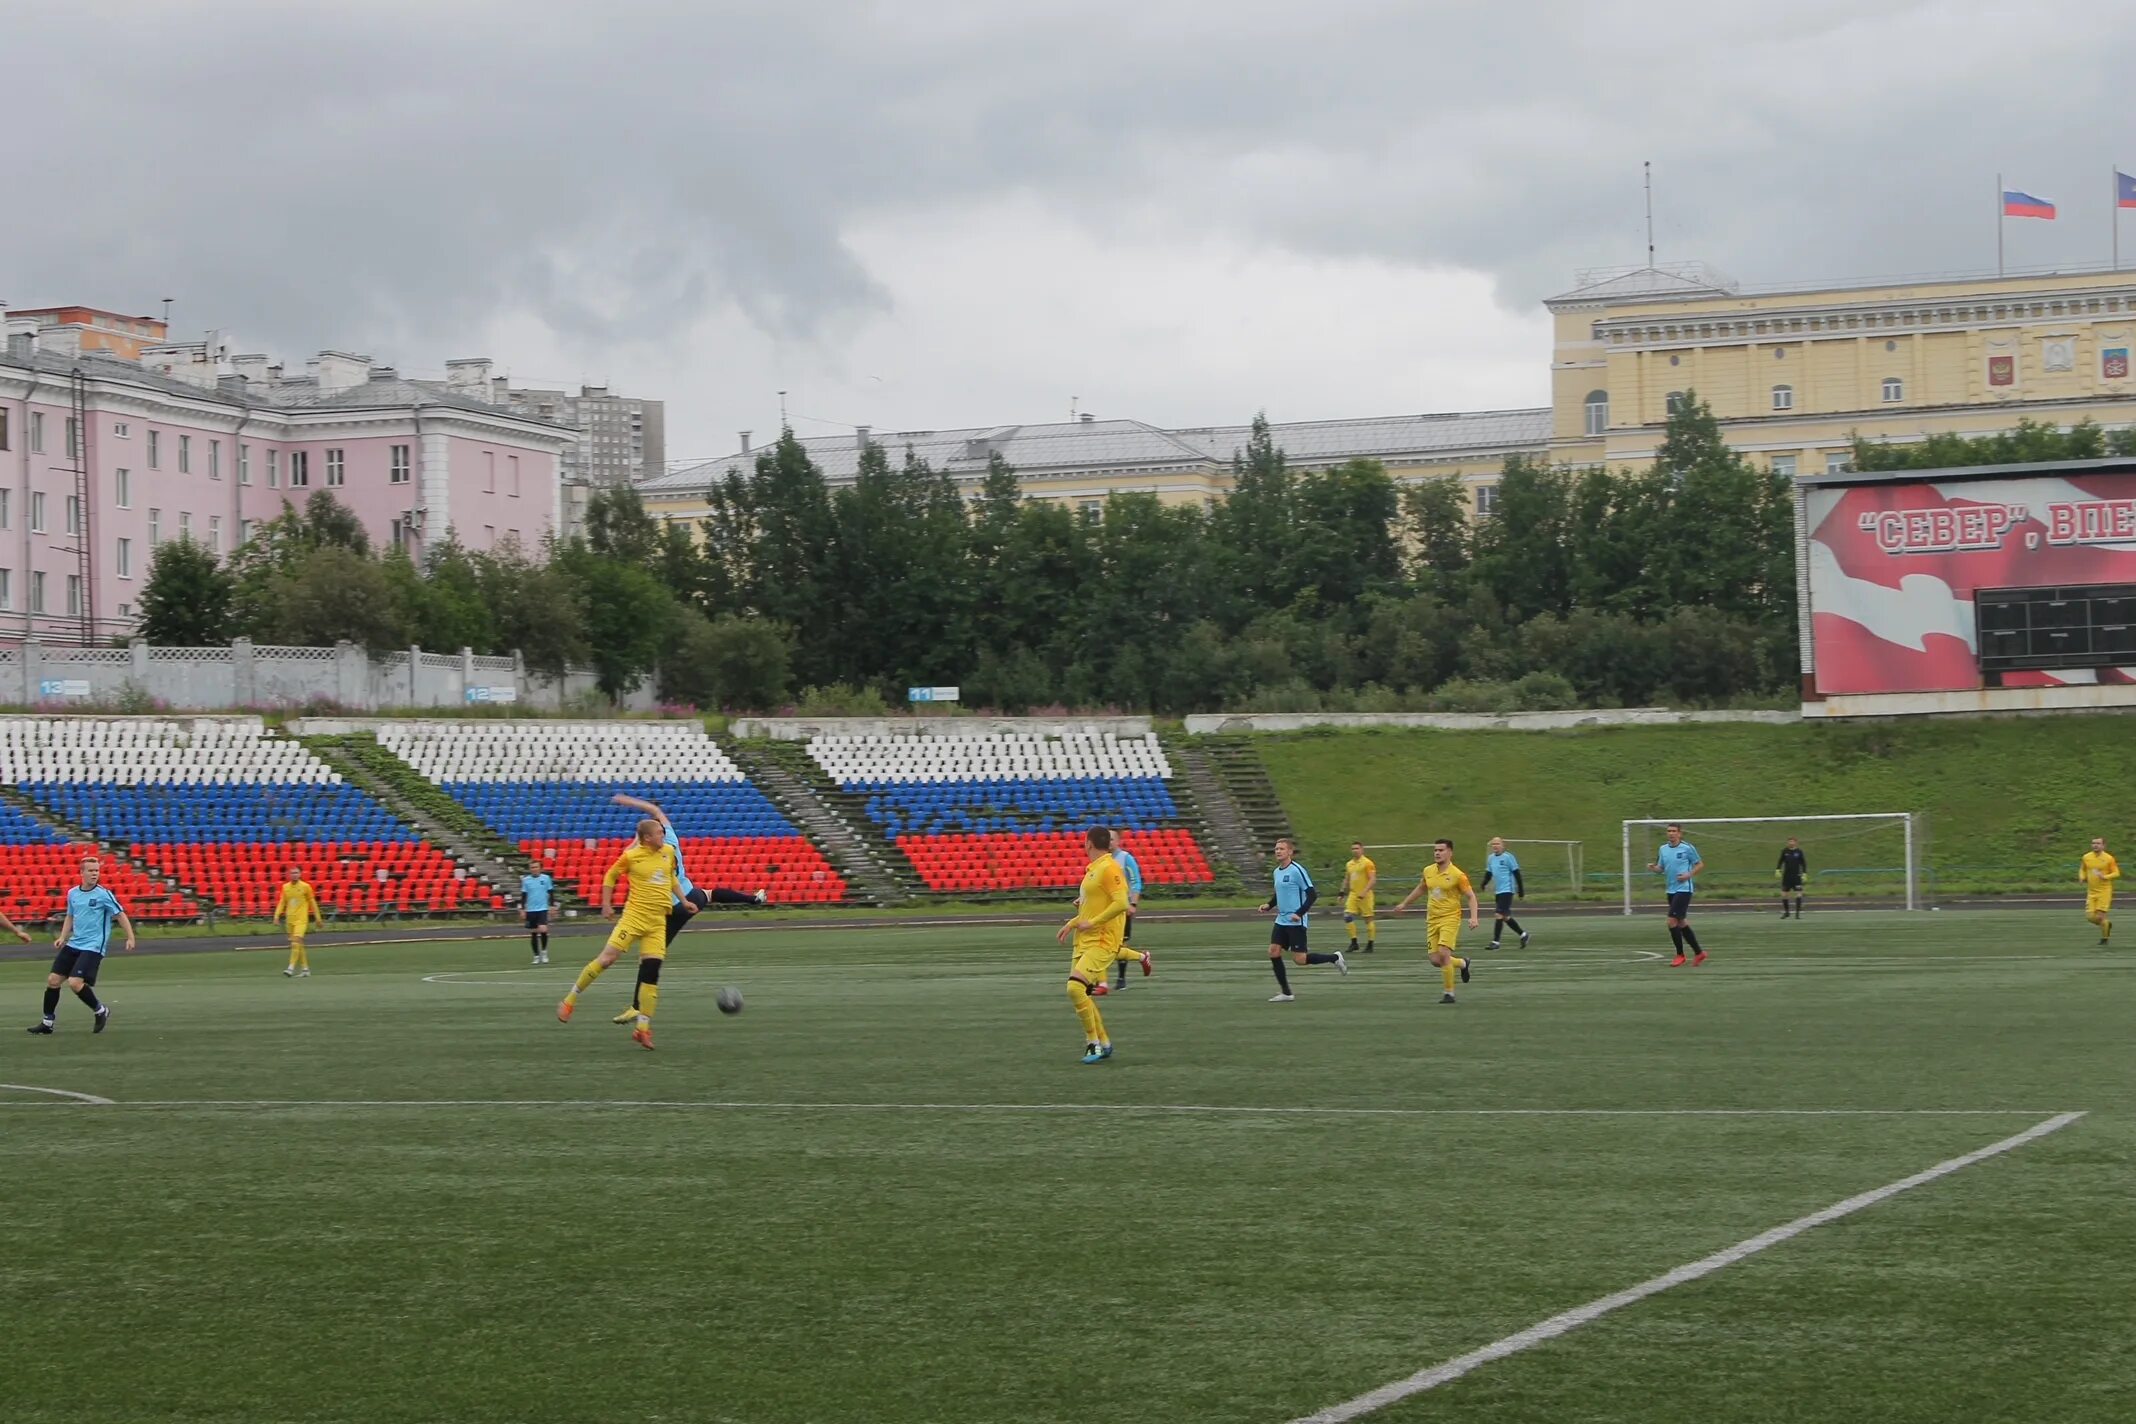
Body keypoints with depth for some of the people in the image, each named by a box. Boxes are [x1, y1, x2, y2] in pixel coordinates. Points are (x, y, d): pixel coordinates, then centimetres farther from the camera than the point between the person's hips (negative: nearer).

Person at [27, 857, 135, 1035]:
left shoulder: (104, 894, -10)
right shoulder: (72, 894, 7)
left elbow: (120, 915, -5)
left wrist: (130, 938, -11)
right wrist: (62, 937, 9)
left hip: (93, 947, -6)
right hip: (73, 945, 6)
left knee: (75, 982, -20)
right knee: (53, 980, 3)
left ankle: (101, 1010, 4)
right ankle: (47, 1022, 16)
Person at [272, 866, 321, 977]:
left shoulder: (305, 886, -2)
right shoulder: (285, 887, 8)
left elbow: (312, 902, 4)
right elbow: (282, 902, 11)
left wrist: (318, 918, 5)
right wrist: (276, 916, 0)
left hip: (301, 919, -5)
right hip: (289, 919, 5)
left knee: (296, 942, -18)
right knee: (297, 945, 9)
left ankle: (291, 968, -23)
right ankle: (305, 969, 18)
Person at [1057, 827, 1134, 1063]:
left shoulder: (1109, 868, -13)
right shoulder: (1093, 869, 16)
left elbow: (1121, 903, -24)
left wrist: (1092, 923, -21)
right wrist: (1071, 924, 21)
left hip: (1102, 942, -10)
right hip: (1085, 941, 10)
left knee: (1075, 987, -21)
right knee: (1081, 994, 9)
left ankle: (1093, 1041, -8)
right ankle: (1103, 1043, 21)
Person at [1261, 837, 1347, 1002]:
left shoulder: (1297, 870, -14)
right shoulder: (1277, 872, 10)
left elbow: (1312, 894, -15)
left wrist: (1300, 913, -22)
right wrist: (1269, 905, 8)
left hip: (1296, 922, -8)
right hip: (1281, 920, 8)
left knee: (1300, 959, -7)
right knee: (1273, 951, -3)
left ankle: (1335, 958, 16)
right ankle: (1285, 993, 6)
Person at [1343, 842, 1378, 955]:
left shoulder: (1367, 863, -8)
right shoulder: (1349, 864, 13)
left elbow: (1373, 880, -14)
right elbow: (1346, 880, 22)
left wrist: (1364, 892, -23)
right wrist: (1342, 893, 13)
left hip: (1365, 895, -6)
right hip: (1353, 895, 6)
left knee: (1368, 919, 1)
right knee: (1348, 916, -7)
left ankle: (1370, 945, 8)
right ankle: (1354, 942, 1)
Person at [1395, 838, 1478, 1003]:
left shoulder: (1457, 875, -10)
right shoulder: (1428, 871, 7)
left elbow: (1471, 896, -6)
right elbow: (1420, 889, 25)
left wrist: (1473, 917, -19)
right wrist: (1404, 904, 31)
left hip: (1450, 919, -6)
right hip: (1432, 920, 6)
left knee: (1443, 954, -20)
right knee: (1435, 961, 0)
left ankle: (1449, 993, -6)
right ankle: (1462, 964, 32)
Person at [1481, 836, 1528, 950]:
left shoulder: (1508, 857, -8)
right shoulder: (1490, 858, 11)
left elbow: (1516, 874, -7)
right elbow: (1488, 873, 20)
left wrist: (1521, 891, -8)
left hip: (1507, 890, -8)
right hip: (1498, 891, 8)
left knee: (1500, 915, -13)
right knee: (1505, 917, 12)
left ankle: (1495, 942, -10)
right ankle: (1523, 934, 29)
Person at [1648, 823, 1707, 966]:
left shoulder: (1687, 848, -8)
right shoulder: (1663, 849, 9)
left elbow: (1700, 864, 0)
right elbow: (1661, 867, 15)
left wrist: (1689, 875, -14)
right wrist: (1653, 867, -7)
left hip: (1684, 889, -7)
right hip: (1671, 890, 7)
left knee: (1672, 921, -13)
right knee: (1681, 923, 12)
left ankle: (1680, 955, -1)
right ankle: (1699, 952, 25)